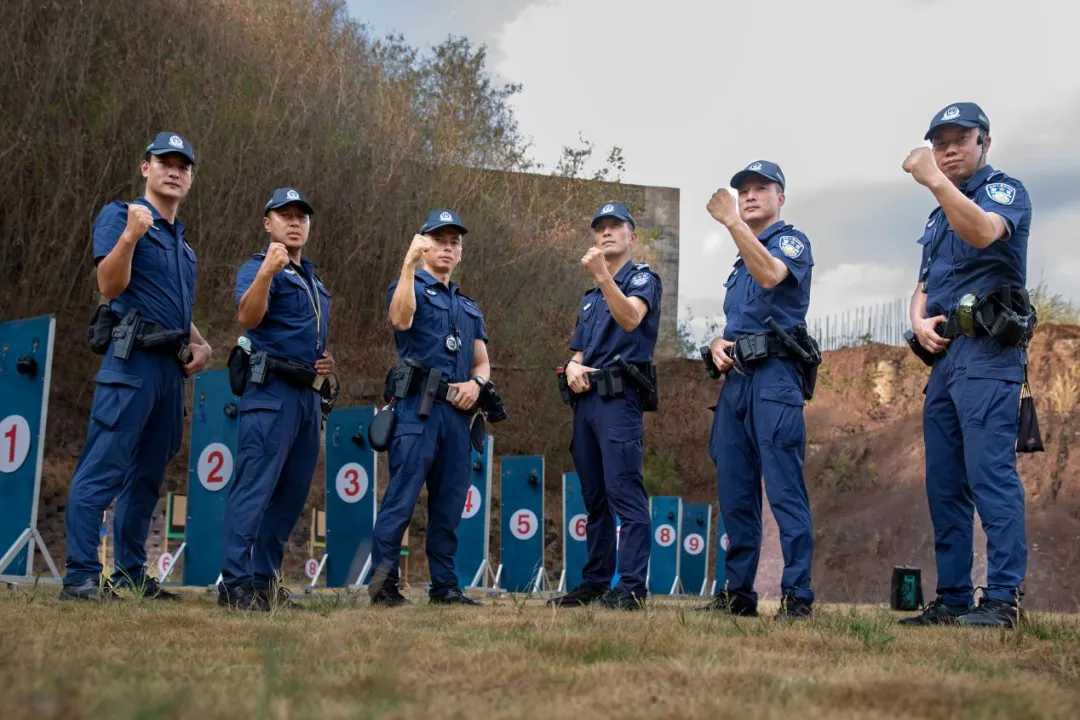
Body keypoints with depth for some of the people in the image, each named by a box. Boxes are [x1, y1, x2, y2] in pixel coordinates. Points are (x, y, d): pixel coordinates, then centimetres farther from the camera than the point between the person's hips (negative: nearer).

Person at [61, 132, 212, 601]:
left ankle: (131, 575, 19)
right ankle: (81, 577, -13)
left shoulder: (181, 241, 22)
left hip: (171, 368, 8)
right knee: (102, 470, -12)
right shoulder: (119, 216, -1)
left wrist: (200, 344, 14)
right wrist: (129, 236, -29)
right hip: (131, 361, -8)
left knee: (147, 476, 12)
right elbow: (110, 286, -15)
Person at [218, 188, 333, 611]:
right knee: (255, 488, -14)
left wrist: (326, 362, 14)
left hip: (308, 396, 9)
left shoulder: (313, 281, 23)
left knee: (291, 496, 9)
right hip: (271, 392, -9)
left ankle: (264, 582, 15)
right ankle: (234, 585, -15)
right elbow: (248, 318, -23)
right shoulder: (258, 268, -2)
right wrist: (266, 273, -39)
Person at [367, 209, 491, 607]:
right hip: (417, 407, -6)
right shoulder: (410, 289, 6)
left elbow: (482, 363, 23)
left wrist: (476, 382, 0)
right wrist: (409, 264, -25)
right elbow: (401, 318, -18)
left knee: (450, 502, 7)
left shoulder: (470, 307, 26)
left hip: (457, 411, 6)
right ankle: (382, 582, -12)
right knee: (402, 496, -13)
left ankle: (444, 585, 12)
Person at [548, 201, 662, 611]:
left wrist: (603, 276, -33)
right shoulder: (590, 297, 25)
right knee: (594, 496, 9)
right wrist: (573, 366, 2)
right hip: (585, 398, 8)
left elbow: (631, 319, -20)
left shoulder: (643, 278, 2)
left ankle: (631, 587, -16)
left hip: (620, 397, -8)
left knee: (624, 490, -15)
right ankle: (595, 582, 15)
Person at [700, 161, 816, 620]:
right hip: (736, 378, 8)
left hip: (774, 376, -8)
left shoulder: (792, 242, 2)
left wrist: (733, 223, -27)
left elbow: (770, 275, -22)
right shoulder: (741, 260, 26)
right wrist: (718, 344, 9)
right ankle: (738, 593, 13)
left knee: (785, 491, -11)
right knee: (734, 493, 7)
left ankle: (797, 596, -10)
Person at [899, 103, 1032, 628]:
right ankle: (952, 599, 11)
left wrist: (935, 181, -33)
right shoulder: (940, 216, 25)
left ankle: (1002, 599, -15)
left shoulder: (1005, 191, 0)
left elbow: (983, 232, -23)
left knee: (990, 472, -15)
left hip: (987, 353, -9)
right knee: (944, 483, 7)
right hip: (944, 355, 9)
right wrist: (920, 321, 4)